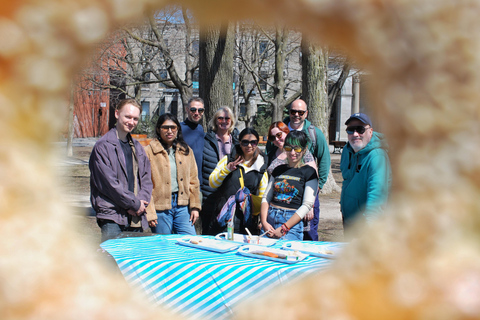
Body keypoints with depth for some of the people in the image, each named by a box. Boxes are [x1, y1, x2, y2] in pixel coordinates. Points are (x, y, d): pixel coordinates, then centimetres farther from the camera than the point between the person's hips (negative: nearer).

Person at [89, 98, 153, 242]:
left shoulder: (137, 147, 17)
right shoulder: (102, 146, -6)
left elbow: (146, 179, 13)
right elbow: (109, 183, -13)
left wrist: (141, 201, -6)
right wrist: (135, 204, -10)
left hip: (137, 218, 6)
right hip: (112, 216, -6)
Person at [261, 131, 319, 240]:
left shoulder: (309, 172, 0)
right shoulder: (278, 170, 15)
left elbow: (307, 205, -9)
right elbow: (266, 197, 12)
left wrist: (283, 229, -14)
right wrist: (264, 222, -6)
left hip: (292, 222, -4)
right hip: (270, 218, 4)